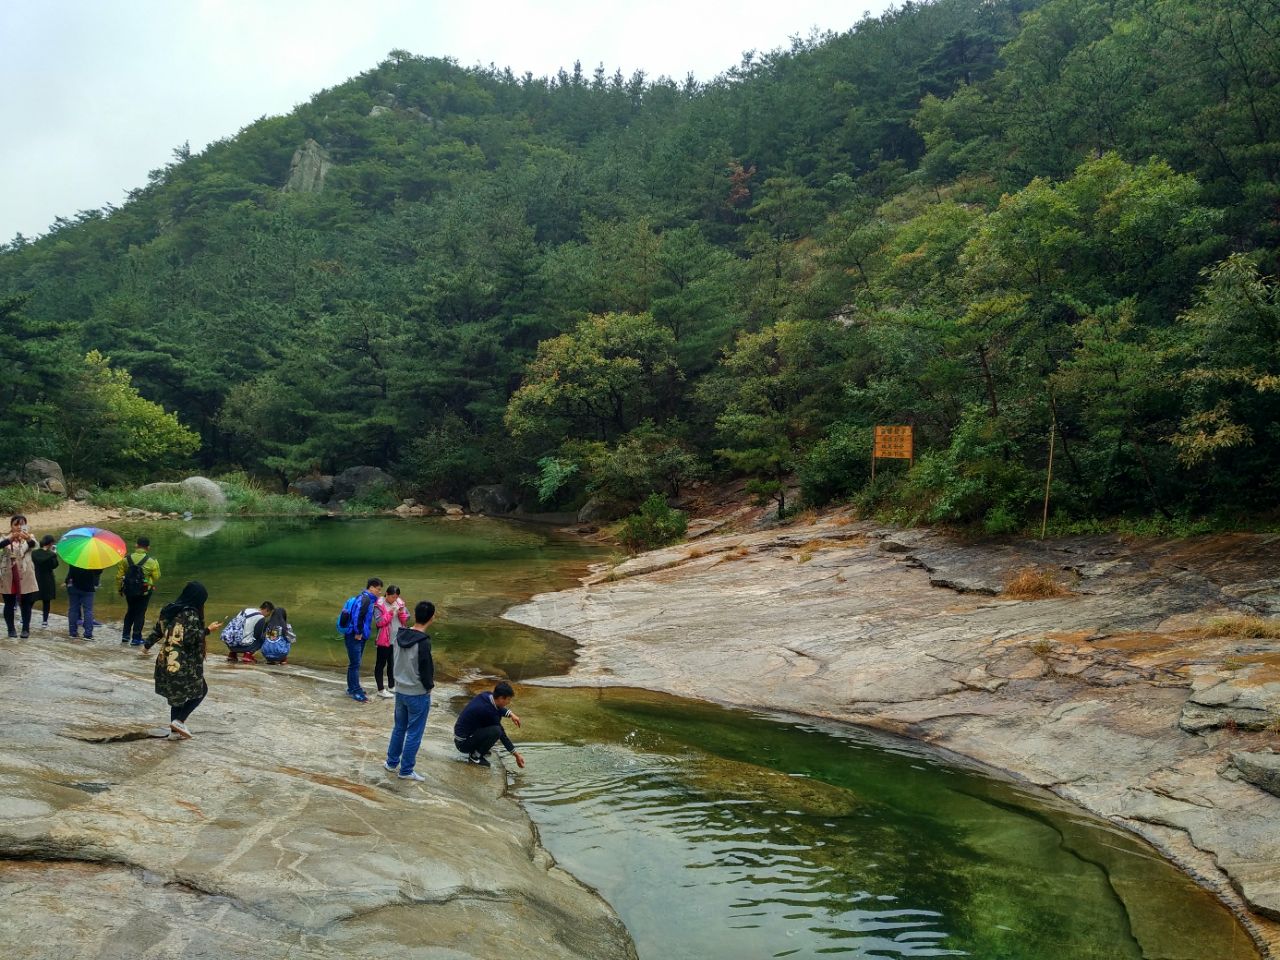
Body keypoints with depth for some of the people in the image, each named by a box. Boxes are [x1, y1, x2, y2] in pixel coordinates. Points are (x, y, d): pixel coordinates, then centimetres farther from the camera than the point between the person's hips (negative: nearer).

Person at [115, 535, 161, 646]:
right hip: (144, 591, -3)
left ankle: (125, 635, 22)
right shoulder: (152, 561, -13)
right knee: (140, 614, 7)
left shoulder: (126, 559, -4)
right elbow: (156, 577, -8)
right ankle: (136, 638, 8)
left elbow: (119, 576, 1)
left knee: (130, 611, 22)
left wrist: (119, 589, 14)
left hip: (129, 590, 3)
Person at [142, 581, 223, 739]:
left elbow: (157, 630, 16)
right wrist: (207, 630, -14)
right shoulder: (191, 614, -16)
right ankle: (179, 720, -1)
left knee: (177, 694, 20)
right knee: (201, 690, 11)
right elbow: (190, 638, -23)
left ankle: (175, 729, 24)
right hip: (183, 664, -8)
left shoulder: (168, 609, 7)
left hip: (165, 661, 8)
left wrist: (147, 645, 31)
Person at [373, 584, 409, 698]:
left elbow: (406, 620, 6)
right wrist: (390, 613, -25)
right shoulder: (379, 605, -11)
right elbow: (379, 622, -17)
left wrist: (402, 613, -13)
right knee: (381, 664, 3)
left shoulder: (399, 603, 5)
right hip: (384, 640, -6)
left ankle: (391, 687, 29)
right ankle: (380, 690, 9)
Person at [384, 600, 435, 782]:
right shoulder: (423, 642, -26)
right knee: (414, 733, 6)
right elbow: (426, 670, -20)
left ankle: (392, 762, 34)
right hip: (418, 694, -7)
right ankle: (406, 770, 15)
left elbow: (393, 661, 8)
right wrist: (430, 685, -1)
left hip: (400, 690, 7)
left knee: (399, 728, 22)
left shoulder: (400, 635, -3)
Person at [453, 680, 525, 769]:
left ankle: (478, 749, 14)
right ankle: (475, 756, -6)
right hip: (463, 743, -9)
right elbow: (502, 735, -16)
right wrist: (516, 755, -6)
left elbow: (497, 707, 20)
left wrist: (511, 714, 4)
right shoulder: (488, 712, -26)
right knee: (495, 731, -26)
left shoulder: (485, 696, -4)